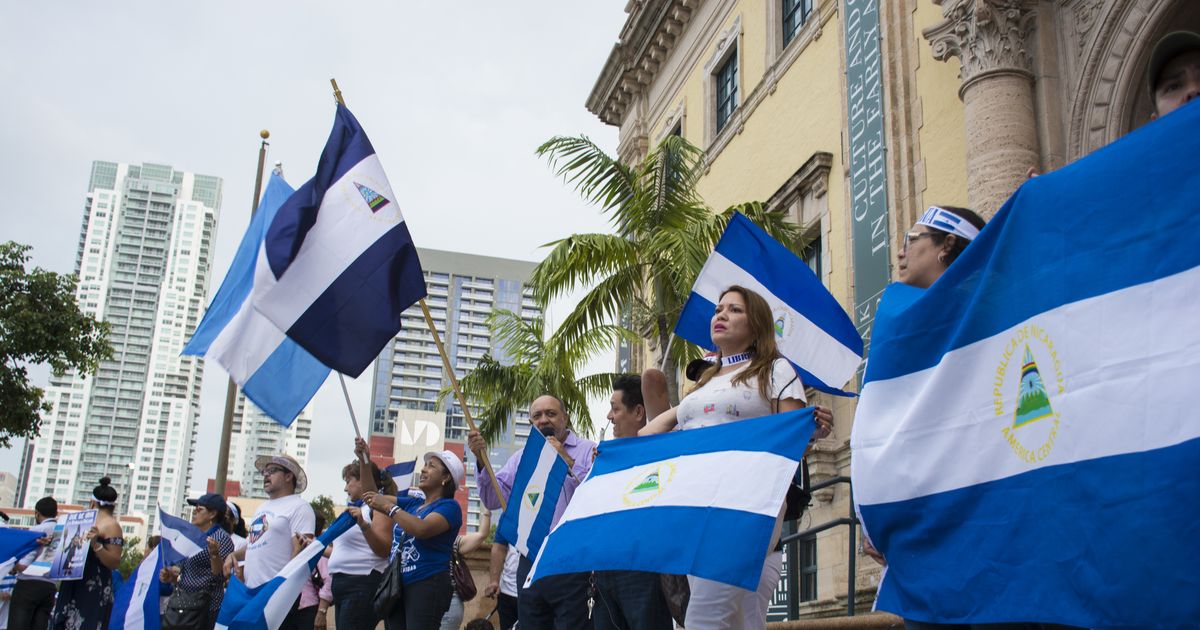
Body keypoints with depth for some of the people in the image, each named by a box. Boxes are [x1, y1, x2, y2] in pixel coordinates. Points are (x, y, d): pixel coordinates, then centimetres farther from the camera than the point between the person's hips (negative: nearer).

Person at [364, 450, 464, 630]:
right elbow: (372, 495, 19)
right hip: (397, 585, 8)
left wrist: (389, 507, -15)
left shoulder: (449, 506, -4)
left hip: (427, 585, -7)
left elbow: (422, 529, -23)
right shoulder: (412, 504, 19)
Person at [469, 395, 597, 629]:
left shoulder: (589, 451, 1)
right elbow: (493, 500, 8)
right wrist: (482, 460, -4)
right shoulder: (521, 457, 16)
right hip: (530, 565, 5)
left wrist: (568, 461, -14)